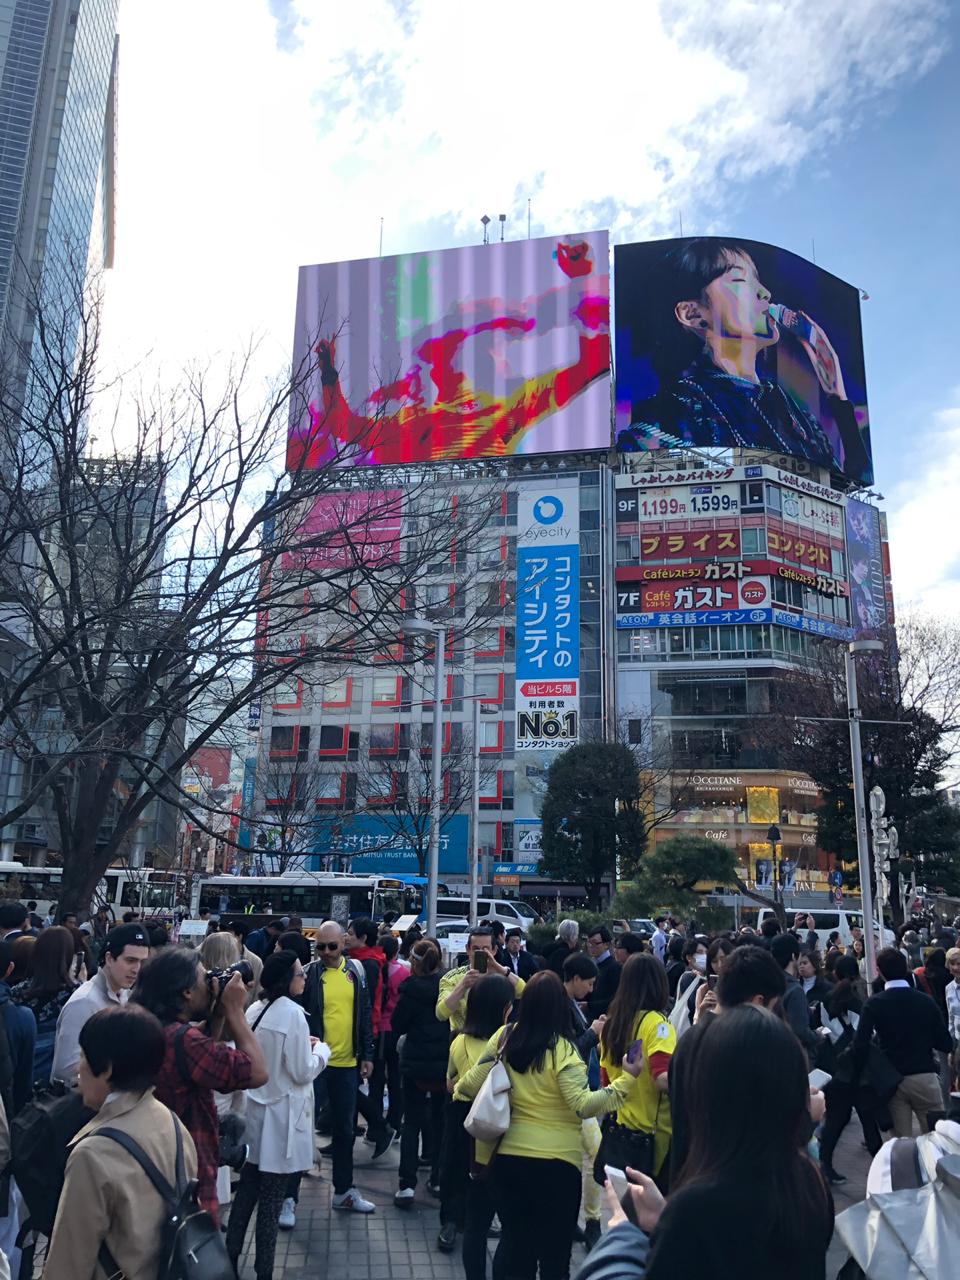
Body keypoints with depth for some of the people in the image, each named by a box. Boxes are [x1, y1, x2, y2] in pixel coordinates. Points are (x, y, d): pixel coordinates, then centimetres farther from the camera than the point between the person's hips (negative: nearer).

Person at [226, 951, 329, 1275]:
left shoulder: (254, 1010, 3)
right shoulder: (292, 1013, -20)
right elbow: (302, 1072, -17)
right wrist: (320, 1049, 0)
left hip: (255, 1109, 7)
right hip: (280, 1115, -7)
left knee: (248, 1188, 18)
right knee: (271, 1197, 4)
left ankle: (230, 1256, 27)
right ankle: (263, 1270, 14)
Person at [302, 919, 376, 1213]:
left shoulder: (355, 970, 3)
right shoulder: (309, 973, -9)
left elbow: (365, 1013, 9)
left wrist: (367, 1054, 8)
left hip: (348, 1063, 4)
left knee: (345, 1128, 15)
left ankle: (343, 1191, 29)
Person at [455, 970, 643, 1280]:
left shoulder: (504, 1038, -3)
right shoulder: (561, 1050, -17)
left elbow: (472, 1085, 3)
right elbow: (584, 1105, -23)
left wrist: (458, 1089, 25)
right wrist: (627, 1079, -22)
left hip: (509, 1157, 4)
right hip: (557, 1162, -4)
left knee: (515, 1246, 19)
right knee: (554, 1252, 12)